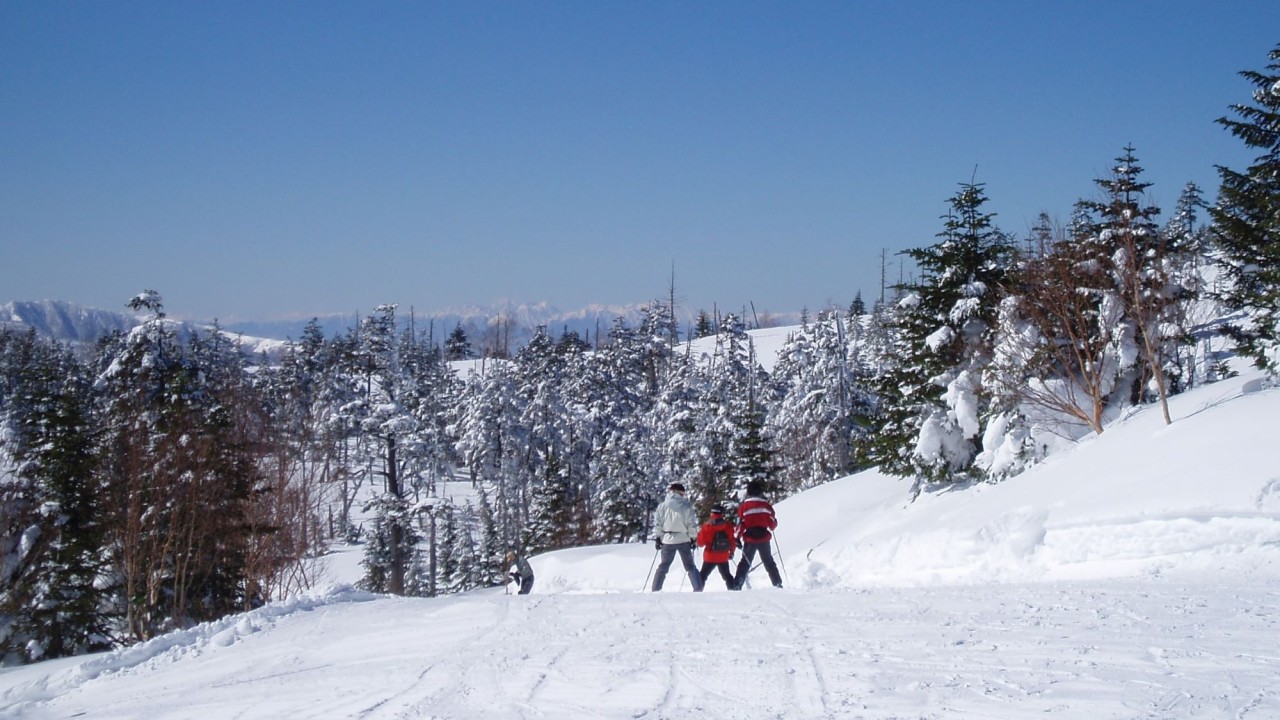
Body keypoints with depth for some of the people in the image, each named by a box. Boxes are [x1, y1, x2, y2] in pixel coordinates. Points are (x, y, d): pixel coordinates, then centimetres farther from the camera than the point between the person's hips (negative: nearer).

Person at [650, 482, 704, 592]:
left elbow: (657, 523, 1)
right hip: (683, 540, -1)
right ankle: (698, 589, 0)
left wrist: (657, 538, 8)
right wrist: (692, 538, 4)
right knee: (690, 566, 8)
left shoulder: (662, 506, 1)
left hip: (667, 540, 1)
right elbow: (692, 524, -3)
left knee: (663, 566, 13)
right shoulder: (686, 506, -3)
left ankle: (655, 590, 9)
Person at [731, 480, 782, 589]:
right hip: (764, 539, 0)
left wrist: (738, 538, -1)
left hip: (749, 539, 0)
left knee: (745, 564, 7)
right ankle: (778, 584, 10)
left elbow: (740, 524, -6)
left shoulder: (743, 506, -3)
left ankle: (737, 586, -2)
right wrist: (773, 527, 23)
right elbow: (772, 524, 2)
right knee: (769, 563, 14)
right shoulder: (766, 505, -2)